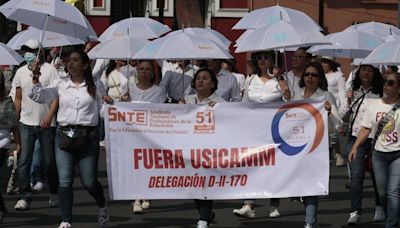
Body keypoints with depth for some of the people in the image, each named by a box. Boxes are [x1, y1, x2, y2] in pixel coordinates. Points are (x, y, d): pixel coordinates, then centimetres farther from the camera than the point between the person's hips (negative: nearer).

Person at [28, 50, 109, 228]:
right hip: (64, 134, 1)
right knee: (65, 180, -7)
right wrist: (35, 79, -10)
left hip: (88, 135, -1)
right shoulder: (61, 85, 8)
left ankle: (102, 206, 33)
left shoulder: (95, 86, 6)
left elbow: (103, 108, 13)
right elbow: (39, 97, 1)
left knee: (89, 181, 2)